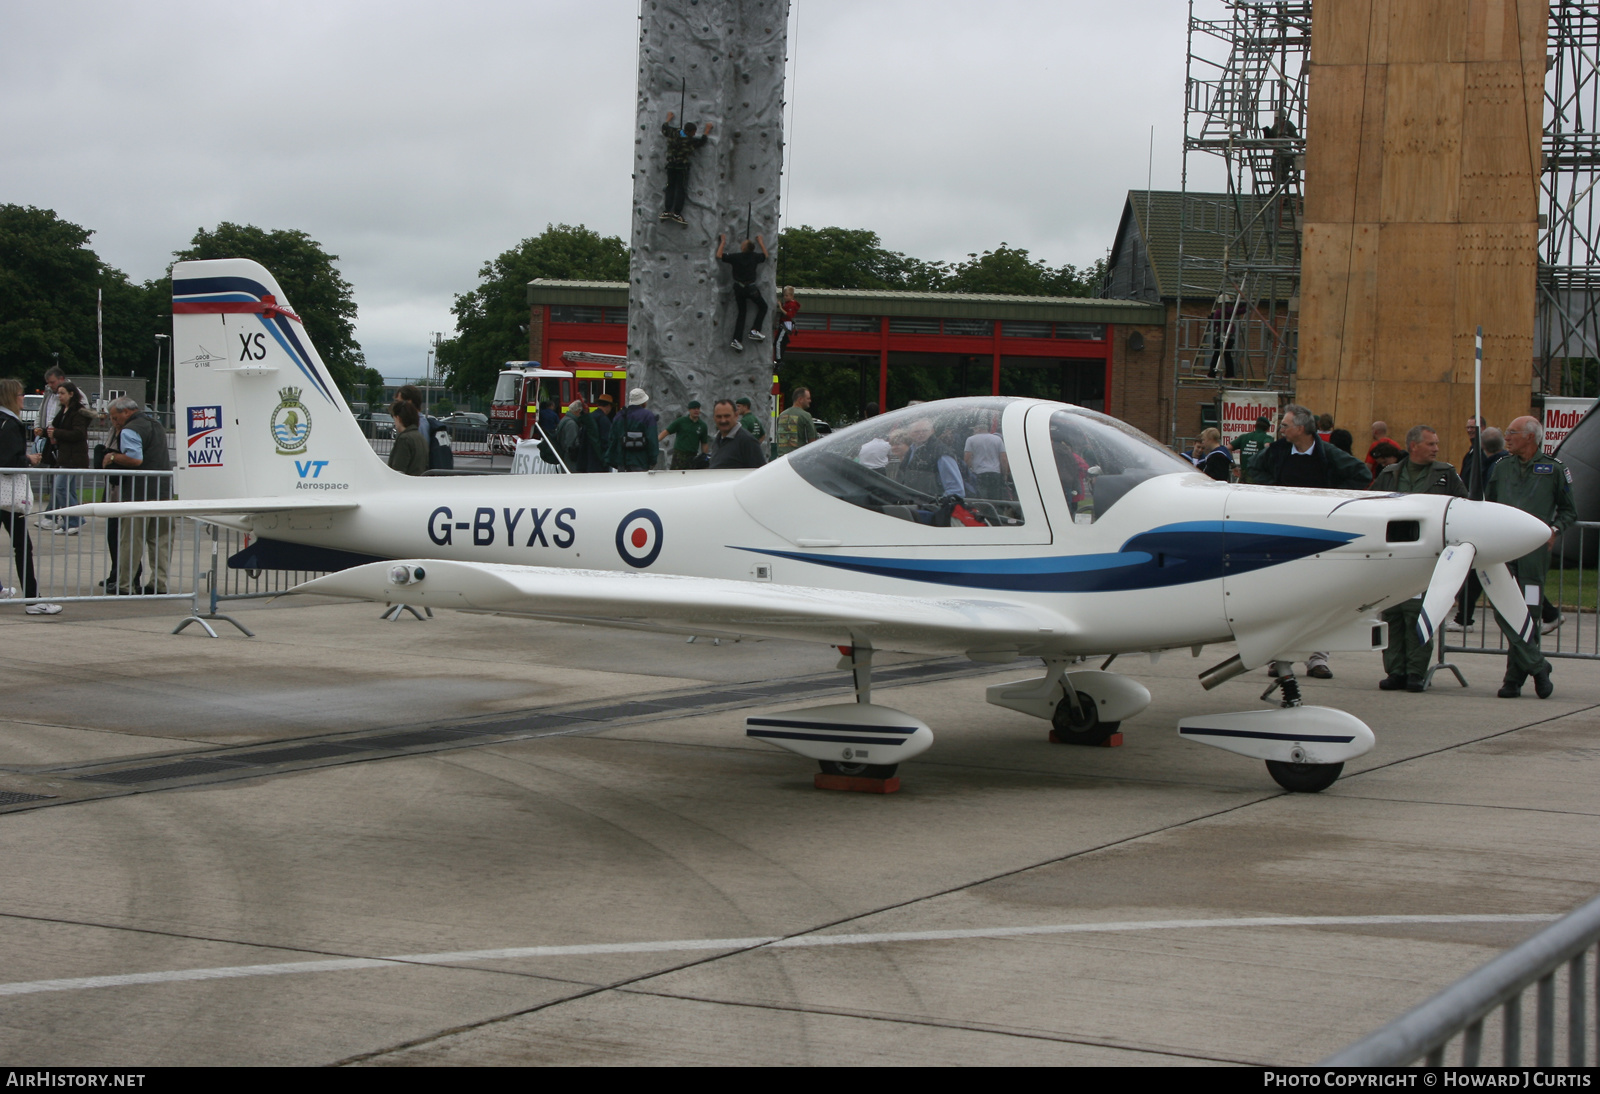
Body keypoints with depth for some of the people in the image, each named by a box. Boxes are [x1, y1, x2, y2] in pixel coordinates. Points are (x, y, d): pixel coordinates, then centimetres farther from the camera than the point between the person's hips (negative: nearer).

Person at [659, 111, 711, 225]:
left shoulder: (673, 133, -4)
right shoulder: (691, 141, -16)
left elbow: (664, 127, 14)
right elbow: (702, 141, 0)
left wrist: (669, 118, 31)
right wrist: (707, 130, 13)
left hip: (671, 165, 5)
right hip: (682, 167, -5)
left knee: (670, 187, 11)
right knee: (680, 189, -1)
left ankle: (667, 210, 8)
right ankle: (677, 212, -7)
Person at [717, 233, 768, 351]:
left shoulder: (736, 257, -9)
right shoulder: (755, 257, -4)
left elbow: (719, 255, -4)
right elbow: (765, 255, 18)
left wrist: (722, 242, 7)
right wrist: (761, 242, 30)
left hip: (738, 288, 2)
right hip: (750, 288, -2)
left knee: (741, 312, 12)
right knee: (763, 306, 18)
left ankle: (737, 339, 5)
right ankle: (755, 330, 4)